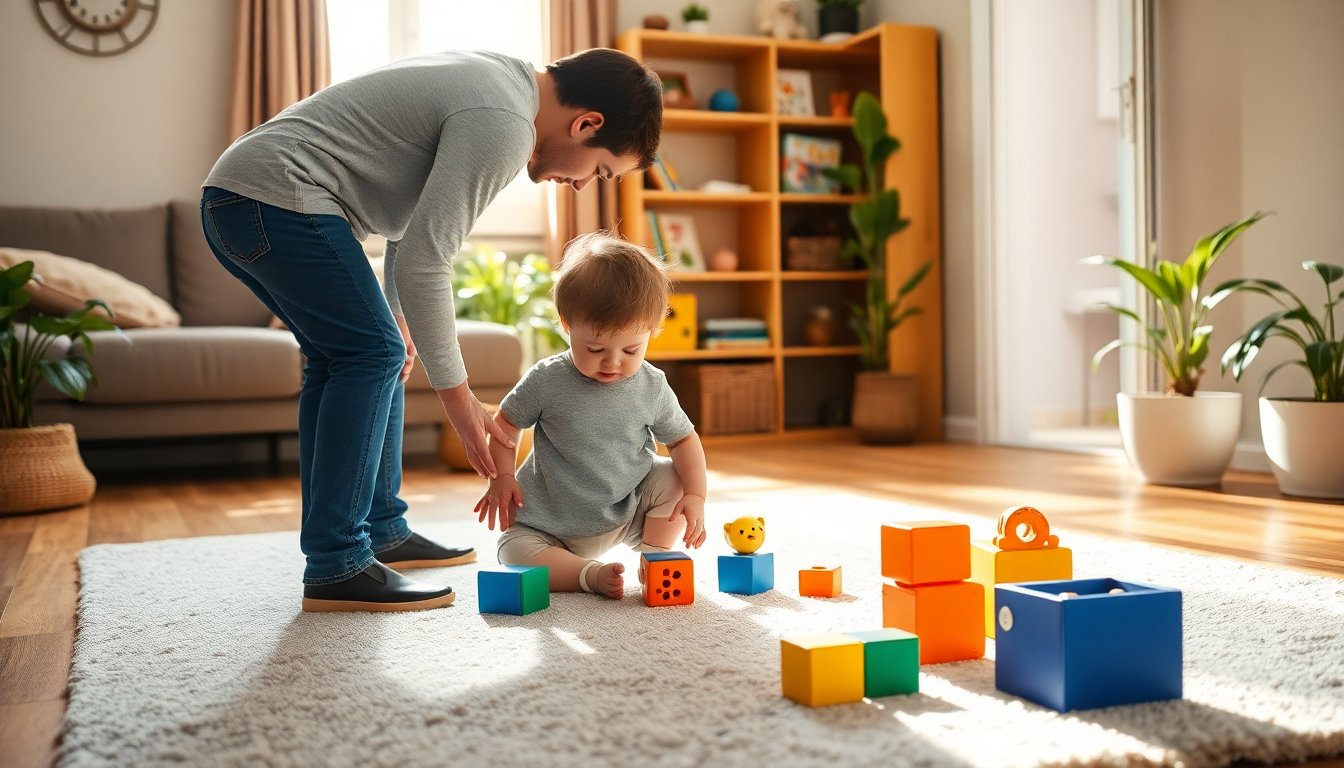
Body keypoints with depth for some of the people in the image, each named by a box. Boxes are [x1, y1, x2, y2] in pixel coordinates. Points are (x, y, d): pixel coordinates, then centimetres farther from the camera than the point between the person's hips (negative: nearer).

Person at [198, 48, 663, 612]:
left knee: (341, 358, 14)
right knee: (372, 353, -12)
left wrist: (396, 313, 22)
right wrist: (456, 395, -14)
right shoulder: (502, 125, -18)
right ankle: (336, 568, -10)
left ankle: (381, 532, 23)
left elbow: (415, 221, 22)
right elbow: (423, 262, -21)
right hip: (276, 193, -11)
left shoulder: (497, 80, 14)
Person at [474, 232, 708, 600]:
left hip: (629, 510, 2)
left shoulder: (651, 387, -12)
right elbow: (506, 422, -2)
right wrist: (501, 478, -12)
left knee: (675, 478, -17)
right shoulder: (546, 381, -17)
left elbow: (683, 439, -3)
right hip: (553, 522, -1)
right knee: (514, 553, -22)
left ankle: (655, 557, 0)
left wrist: (696, 496, -17)